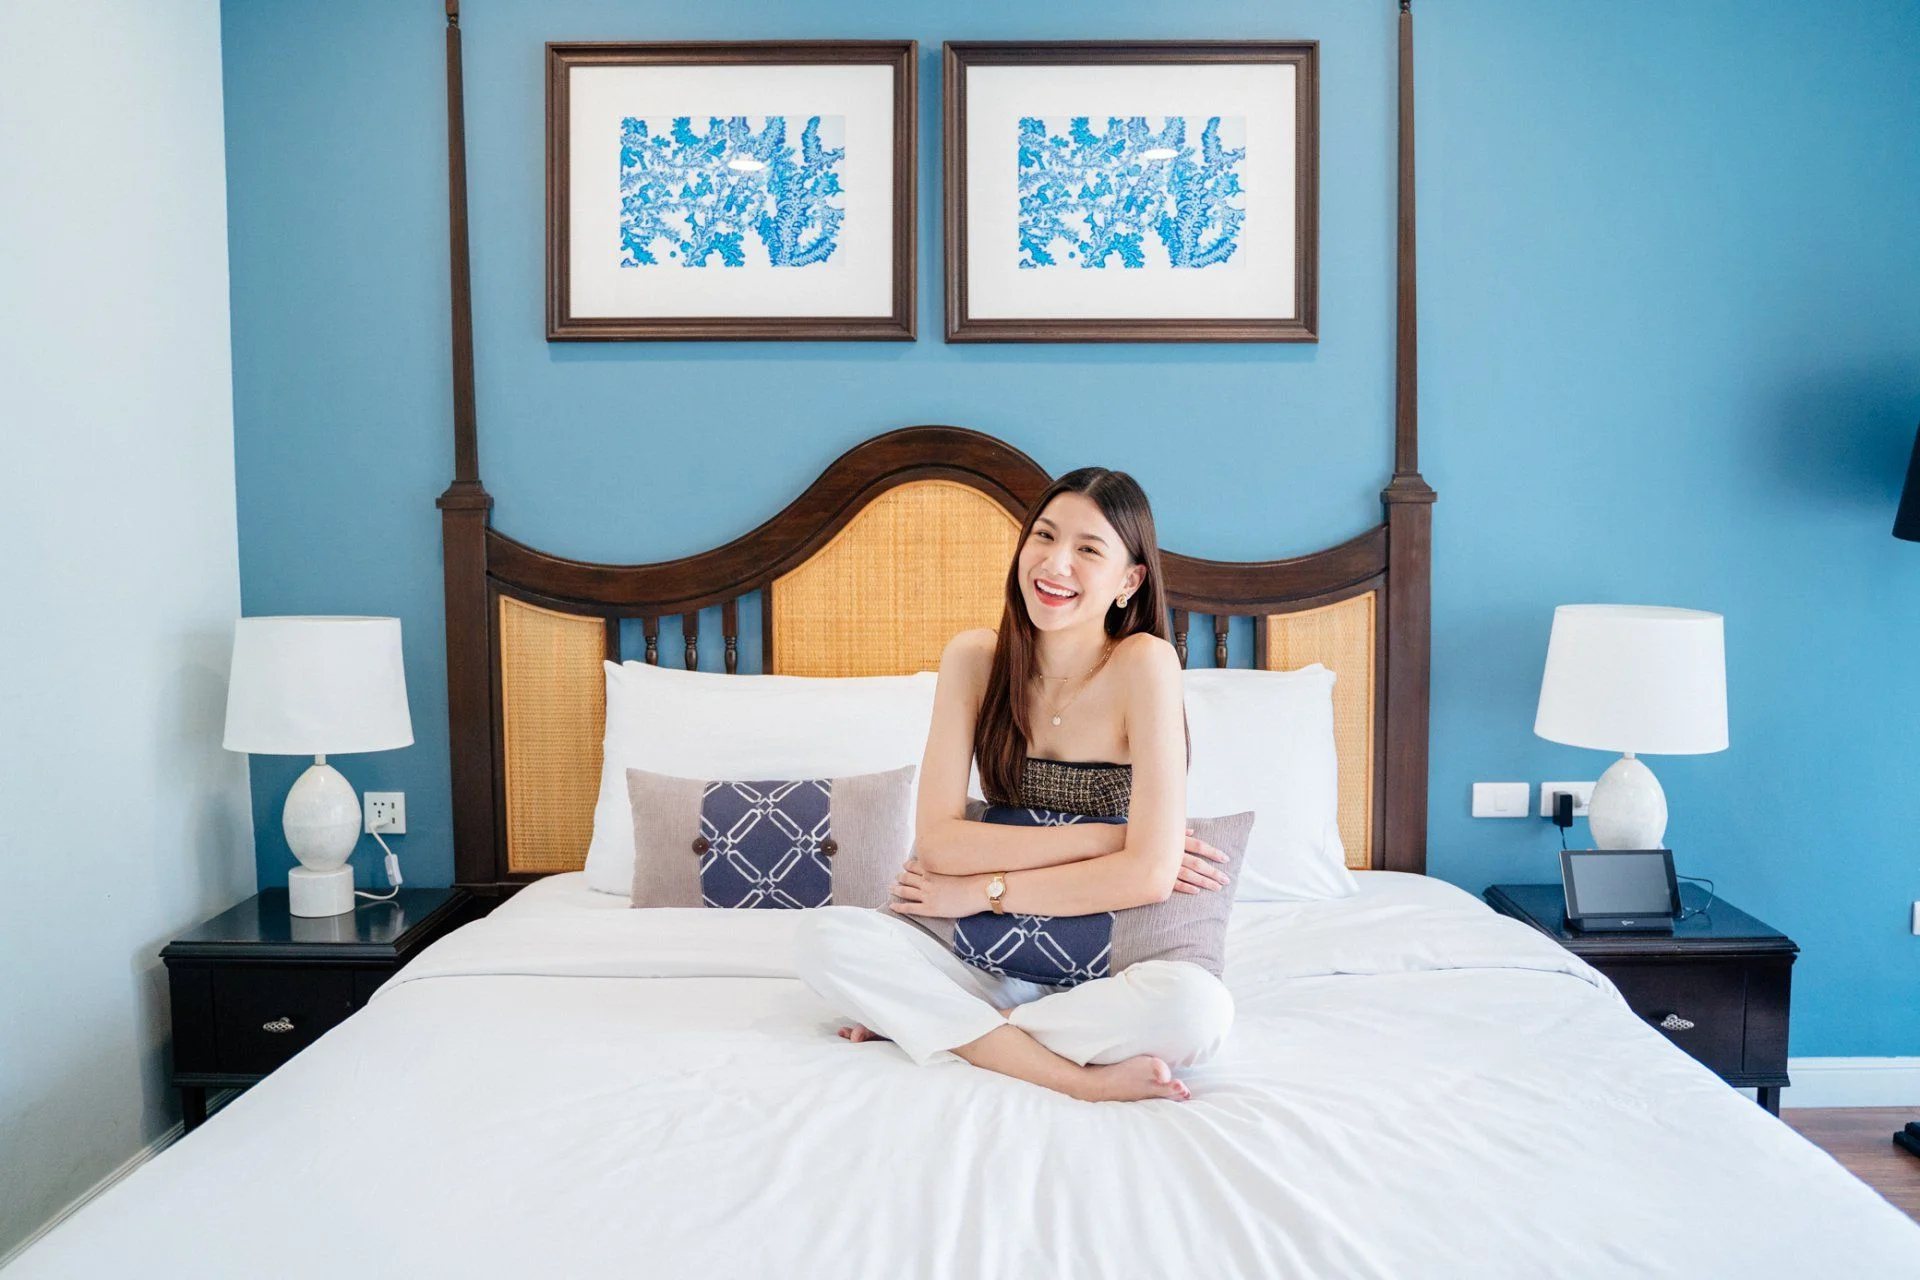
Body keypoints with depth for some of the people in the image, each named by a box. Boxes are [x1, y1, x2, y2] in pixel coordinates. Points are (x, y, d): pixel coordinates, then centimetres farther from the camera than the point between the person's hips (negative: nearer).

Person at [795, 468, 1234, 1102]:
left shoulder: (1144, 663, -14)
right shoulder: (975, 658, -3)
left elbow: (1150, 873, -21)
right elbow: (936, 840, -10)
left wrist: (981, 890, -14)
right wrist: (1102, 837, -18)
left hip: (1111, 968, -3)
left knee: (1197, 1007, -35)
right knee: (823, 937, -19)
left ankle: (937, 1024, -16)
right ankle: (1079, 1077, -21)